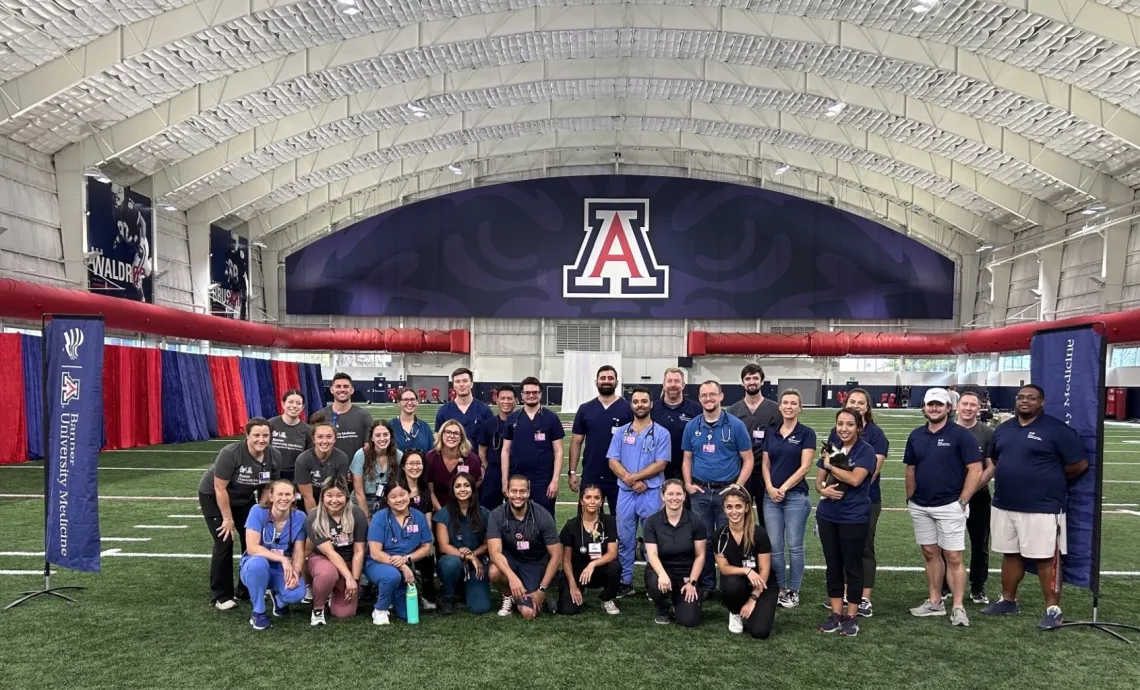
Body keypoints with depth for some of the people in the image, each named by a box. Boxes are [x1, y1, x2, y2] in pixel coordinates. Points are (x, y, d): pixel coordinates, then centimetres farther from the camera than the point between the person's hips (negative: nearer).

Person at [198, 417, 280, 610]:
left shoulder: (275, 457, -18)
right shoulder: (230, 453, -33)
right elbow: (220, 488, -26)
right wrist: (228, 518, -20)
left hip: (244, 499, 5)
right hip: (213, 497, -5)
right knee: (224, 543, -10)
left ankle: (247, 590, 15)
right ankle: (221, 596, 3)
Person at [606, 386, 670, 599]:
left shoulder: (661, 433, -1)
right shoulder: (621, 432, 8)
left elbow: (660, 464, -8)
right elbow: (613, 461, 2)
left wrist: (634, 476, -13)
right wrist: (630, 480, -13)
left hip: (651, 493, -3)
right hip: (625, 492, 3)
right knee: (624, 539, 8)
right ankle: (625, 582, 18)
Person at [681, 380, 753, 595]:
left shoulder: (735, 425, -4)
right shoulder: (692, 427, 5)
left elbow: (748, 460, -2)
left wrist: (738, 487, -11)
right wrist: (688, 484, -1)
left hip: (727, 491, -3)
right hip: (700, 492, 3)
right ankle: (706, 585, 22)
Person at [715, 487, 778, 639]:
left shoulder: (759, 533, -18)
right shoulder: (720, 535, -10)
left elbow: (764, 570, -14)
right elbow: (723, 568, -10)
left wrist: (752, 599, -17)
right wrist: (746, 570, -28)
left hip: (763, 587, -2)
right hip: (737, 584, 2)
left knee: (759, 632, -23)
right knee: (732, 584, -35)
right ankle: (735, 613, -1)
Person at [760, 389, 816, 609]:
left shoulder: (806, 433, -3)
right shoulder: (771, 433, 9)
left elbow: (805, 467, -10)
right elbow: (765, 465, 9)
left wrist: (784, 488, -12)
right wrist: (770, 488, -7)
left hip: (796, 496, -4)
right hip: (771, 496, 4)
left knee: (794, 546, 3)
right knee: (774, 546, 6)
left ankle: (793, 591, 15)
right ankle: (779, 588, 19)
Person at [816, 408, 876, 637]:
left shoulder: (866, 450, -8)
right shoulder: (831, 448, 7)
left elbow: (855, 479, -21)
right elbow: (819, 480, 10)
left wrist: (830, 465, -10)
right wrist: (823, 489, -12)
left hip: (854, 518, -5)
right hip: (827, 516, 5)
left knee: (852, 567, 5)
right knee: (833, 566, 11)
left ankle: (851, 616, 16)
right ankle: (836, 614, 21)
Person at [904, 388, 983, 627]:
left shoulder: (960, 435, -8)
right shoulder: (916, 436, 7)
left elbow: (975, 469, -10)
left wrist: (962, 501, -12)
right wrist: (910, 499, 9)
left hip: (949, 506, -5)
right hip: (920, 507, 5)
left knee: (953, 557, -3)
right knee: (930, 554, 12)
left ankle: (958, 608, 4)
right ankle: (935, 602, 21)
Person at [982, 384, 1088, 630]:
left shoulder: (1056, 430, -8)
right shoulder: (1003, 429, 11)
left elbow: (1079, 464, -7)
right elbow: (994, 459, 25)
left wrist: (1051, 480, 3)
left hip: (1042, 507, -6)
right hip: (1004, 506, 6)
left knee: (1046, 559, 0)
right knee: (1010, 555, 15)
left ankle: (1053, 610, 10)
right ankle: (1008, 601, 27)